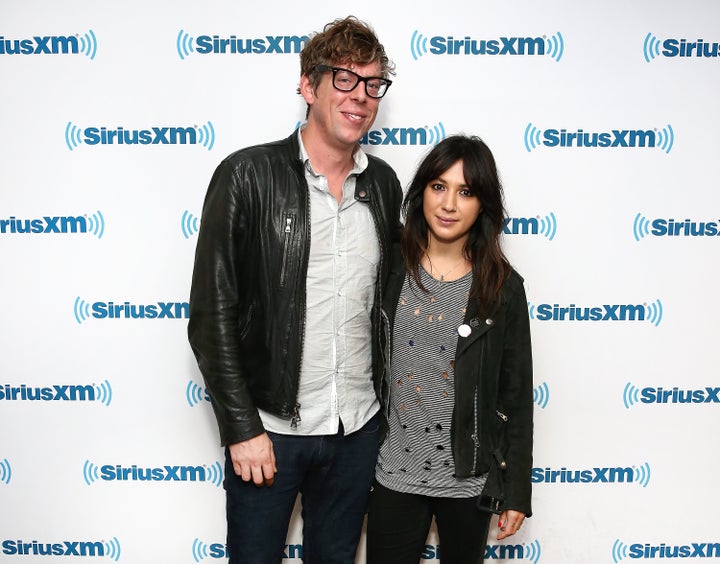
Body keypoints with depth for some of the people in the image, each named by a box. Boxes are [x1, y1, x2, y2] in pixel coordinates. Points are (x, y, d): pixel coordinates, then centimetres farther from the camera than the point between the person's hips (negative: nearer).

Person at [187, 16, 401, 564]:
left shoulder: (383, 184, 4)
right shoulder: (248, 175, -11)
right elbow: (212, 314, -11)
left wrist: (385, 405, 10)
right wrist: (241, 428, -13)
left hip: (358, 428, 4)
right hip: (268, 428, -4)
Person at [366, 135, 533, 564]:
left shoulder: (503, 287, -7)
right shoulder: (390, 270, -4)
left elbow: (516, 394, -3)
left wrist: (517, 492, 0)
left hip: (469, 477, 0)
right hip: (394, 472, 1)